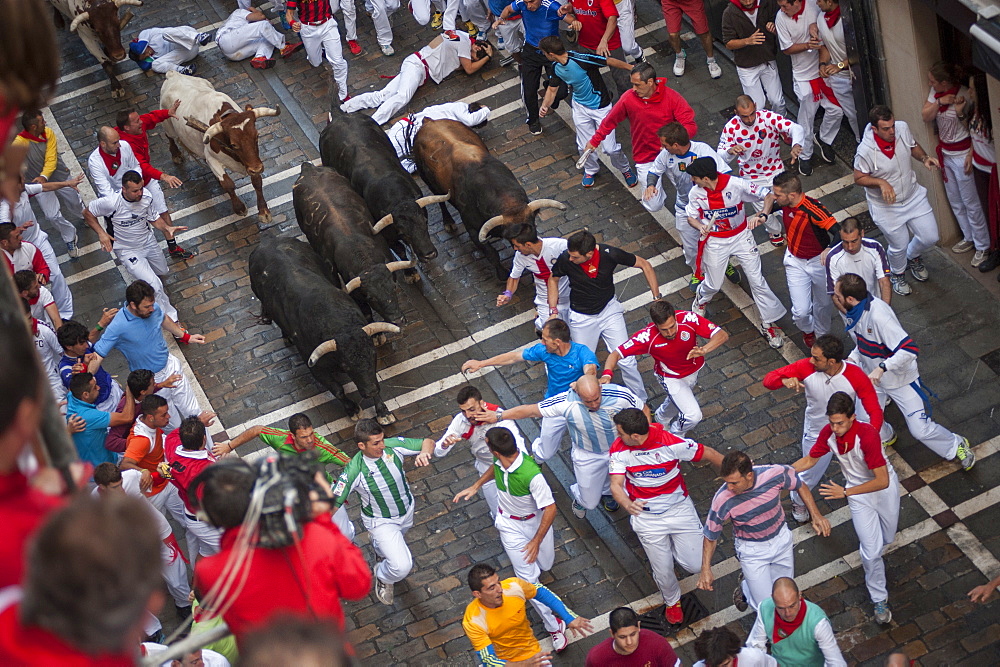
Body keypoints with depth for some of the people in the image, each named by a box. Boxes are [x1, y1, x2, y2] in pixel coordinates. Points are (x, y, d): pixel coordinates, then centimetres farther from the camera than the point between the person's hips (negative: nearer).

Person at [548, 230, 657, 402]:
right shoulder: (565, 260, -24)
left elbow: (644, 265, -10)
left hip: (609, 310, 0)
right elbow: (553, 279, -1)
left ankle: (640, 401, 19)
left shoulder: (610, 254, -26)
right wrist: (553, 311, -6)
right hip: (581, 318, 0)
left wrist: (657, 297, -11)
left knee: (626, 360, -2)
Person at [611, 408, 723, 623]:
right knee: (663, 571, 6)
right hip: (646, 516, 1)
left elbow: (709, 454, -12)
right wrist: (627, 504, -42)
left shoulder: (671, 443, -24)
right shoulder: (619, 449, -15)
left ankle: (670, 547, 32)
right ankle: (672, 602, 41)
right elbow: (616, 485, -19)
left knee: (695, 565, -2)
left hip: (679, 507, -1)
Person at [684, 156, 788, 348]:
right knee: (713, 285, 13)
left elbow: (769, 196, -19)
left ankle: (769, 324, 16)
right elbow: (691, 217, 1)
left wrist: (763, 215, -38)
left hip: (741, 237, -1)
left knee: (757, 280, 1)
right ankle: (701, 299, 51)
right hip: (715, 242, 1)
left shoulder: (736, 184, -24)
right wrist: (701, 227, -22)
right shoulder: (695, 193, -15)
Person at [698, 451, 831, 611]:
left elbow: (800, 486, -4)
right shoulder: (723, 500, -31)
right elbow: (710, 535, -14)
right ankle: (745, 588, 29)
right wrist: (706, 570, -21)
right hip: (752, 549, -3)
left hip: (781, 539, 3)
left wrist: (816, 515, -10)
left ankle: (751, 576, 41)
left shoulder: (774, 474, -28)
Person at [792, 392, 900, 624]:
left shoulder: (867, 435, -37)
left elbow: (882, 481, -37)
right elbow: (809, 460, -3)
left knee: (887, 539, 22)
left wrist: (845, 492, -38)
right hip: (858, 492, 2)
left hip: (885, 488, -2)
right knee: (871, 551, -2)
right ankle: (879, 600, 18)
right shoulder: (829, 433, -22)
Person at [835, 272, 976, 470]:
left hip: (900, 378, -7)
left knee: (921, 429, -2)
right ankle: (883, 438, 41)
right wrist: (851, 361, -6)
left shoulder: (878, 315, -35)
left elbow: (909, 349, -39)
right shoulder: (853, 312, -8)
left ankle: (956, 446, 26)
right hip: (871, 376, 7)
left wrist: (881, 368, -45)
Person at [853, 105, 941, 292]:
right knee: (899, 246, 13)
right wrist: (881, 182, -33)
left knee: (930, 237, 12)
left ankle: (912, 257, 48)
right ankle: (897, 273, 48)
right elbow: (859, 178, -17)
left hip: (913, 195, 5)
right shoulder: (865, 151, -32)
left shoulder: (902, 128, -18)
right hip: (886, 207, -5)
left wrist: (924, 158, -16)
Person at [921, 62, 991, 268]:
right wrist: (939, 102, -21)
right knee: (955, 201, 20)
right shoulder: (935, 93, -3)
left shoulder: (965, 95, -23)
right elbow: (925, 116, -6)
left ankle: (982, 247, 15)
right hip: (945, 153, 8)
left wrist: (960, 113, -35)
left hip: (962, 154, -8)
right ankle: (969, 238, 38)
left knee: (970, 203, 2)